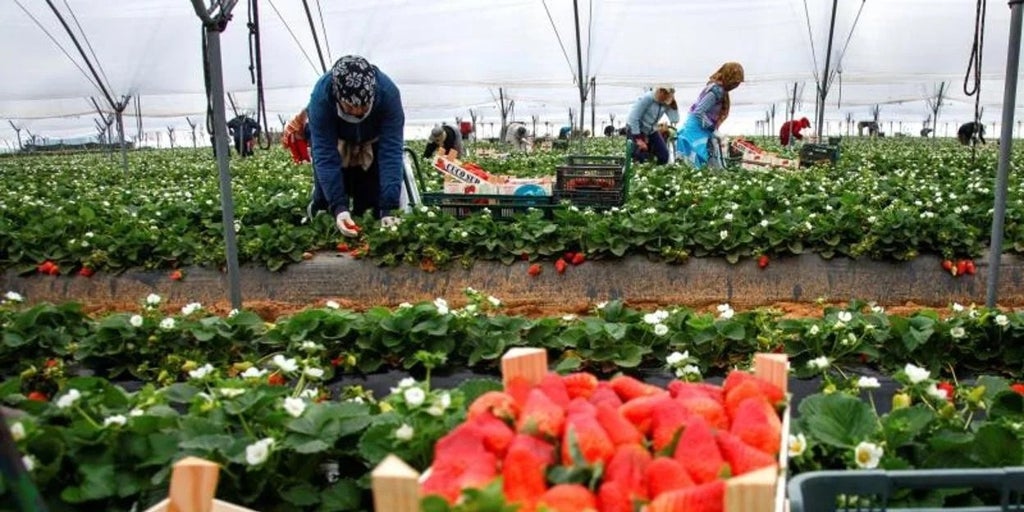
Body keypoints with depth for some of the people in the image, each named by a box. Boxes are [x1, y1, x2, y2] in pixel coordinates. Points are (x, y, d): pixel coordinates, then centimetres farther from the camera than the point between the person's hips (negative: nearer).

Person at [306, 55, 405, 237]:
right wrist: (338, 206, -48)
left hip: (372, 144, 0)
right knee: (325, 202, -2)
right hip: (334, 144, 0)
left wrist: (388, 207, -46)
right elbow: (324, 154, -37)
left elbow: (391, 151, -38)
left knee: (370, 203, -1)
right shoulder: (321, 95, -38)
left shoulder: (388, 92, -38)